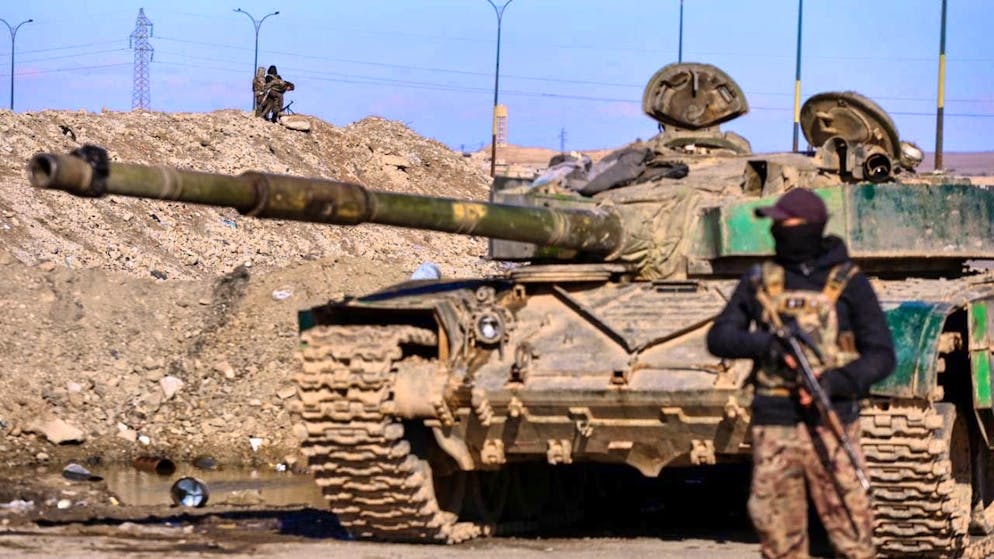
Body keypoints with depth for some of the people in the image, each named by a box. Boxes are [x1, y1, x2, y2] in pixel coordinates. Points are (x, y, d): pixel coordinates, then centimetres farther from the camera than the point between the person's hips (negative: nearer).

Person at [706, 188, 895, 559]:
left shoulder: (848, 283, 2)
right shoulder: (760, 281, 11)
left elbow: (881, 355, 0)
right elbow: (719, 337, 6)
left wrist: (837, 382, -18)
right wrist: (764, 344, -13)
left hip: (830, 425, -3)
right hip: (773, 427, 3)